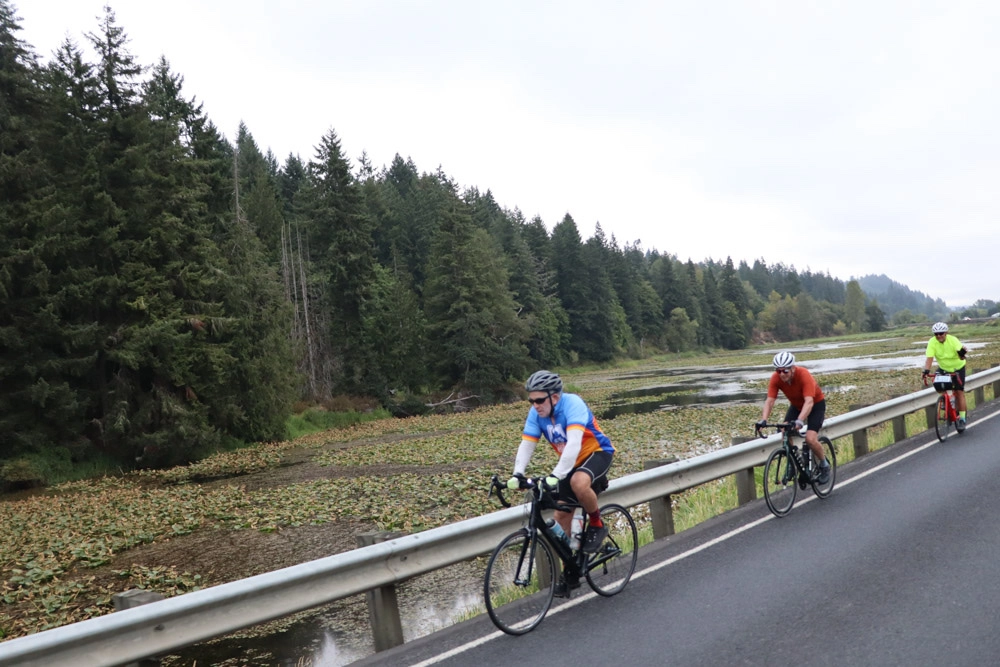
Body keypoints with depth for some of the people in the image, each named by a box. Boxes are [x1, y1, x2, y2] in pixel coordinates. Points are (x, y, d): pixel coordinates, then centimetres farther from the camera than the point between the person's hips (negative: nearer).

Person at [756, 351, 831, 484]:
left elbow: (809, 402, -43)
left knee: (810, 439, -20)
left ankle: (824, 465, 7)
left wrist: (799, 421, -57)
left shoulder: (804, 375, -35)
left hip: (816, 404, -4)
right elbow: (770, 401, -26)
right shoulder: (776, 378, -23)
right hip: (796, 405, 5)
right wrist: (763, 420, -41)